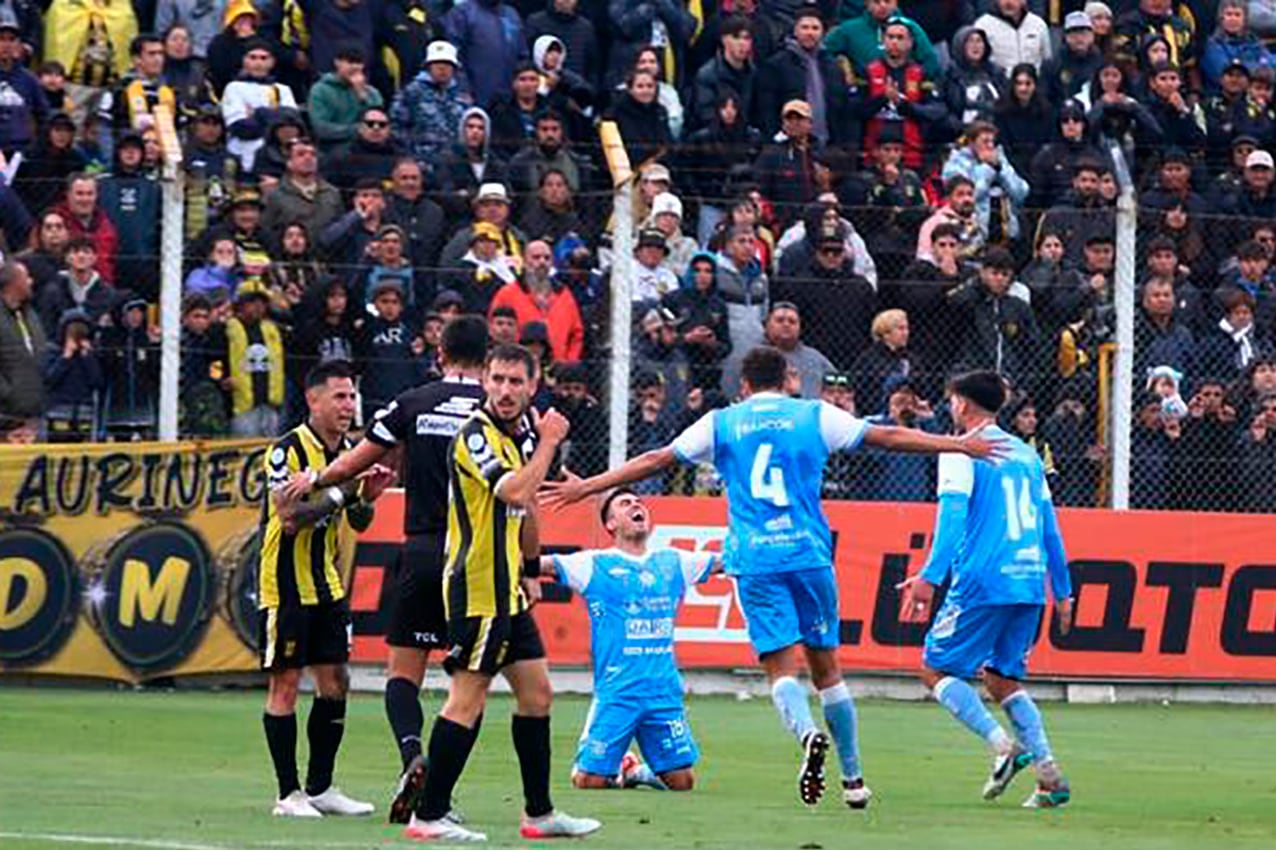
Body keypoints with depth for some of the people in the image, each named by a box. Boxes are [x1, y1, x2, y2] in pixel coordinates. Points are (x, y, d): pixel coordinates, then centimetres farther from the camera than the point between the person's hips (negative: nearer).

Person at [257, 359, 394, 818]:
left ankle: (320, 788, 15)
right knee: (285, 684, -3)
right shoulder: (288, 450, -14)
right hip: (286, 585, -7)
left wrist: (367, 497, -5)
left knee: (336, 683, 6)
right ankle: (289, 794, 0)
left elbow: (358, 523, 15)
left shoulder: (350, 449, 8)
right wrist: (338, 491, -26)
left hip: (327, 584, 7)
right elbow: (289, 517, -23)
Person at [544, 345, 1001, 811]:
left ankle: (808, 732, -33)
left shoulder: (720, 424, 9)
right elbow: (888, 437, 10)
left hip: (754, 562, -1)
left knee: (781, 667, -3)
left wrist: (585, 488, 19)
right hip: (810, 555, 1)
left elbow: (655, 461, 11)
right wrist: (958, 445, 19)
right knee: (826, 667, 10)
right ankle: (853, 778, 13)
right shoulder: (815, 416, 8)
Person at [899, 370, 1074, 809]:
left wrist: (930, 577, -22)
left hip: (983, 583, -7)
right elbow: (1050, 528, 19)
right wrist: (1062, 591, 24)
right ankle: (1050, 775, -1)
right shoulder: (1026, 454, 18)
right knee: (1001, 678, 15)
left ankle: (1003, 745, -15)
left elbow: (953, 514, -15)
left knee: (936, 668, 4)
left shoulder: (962, 453, -2)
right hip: (1029, 583, 7)